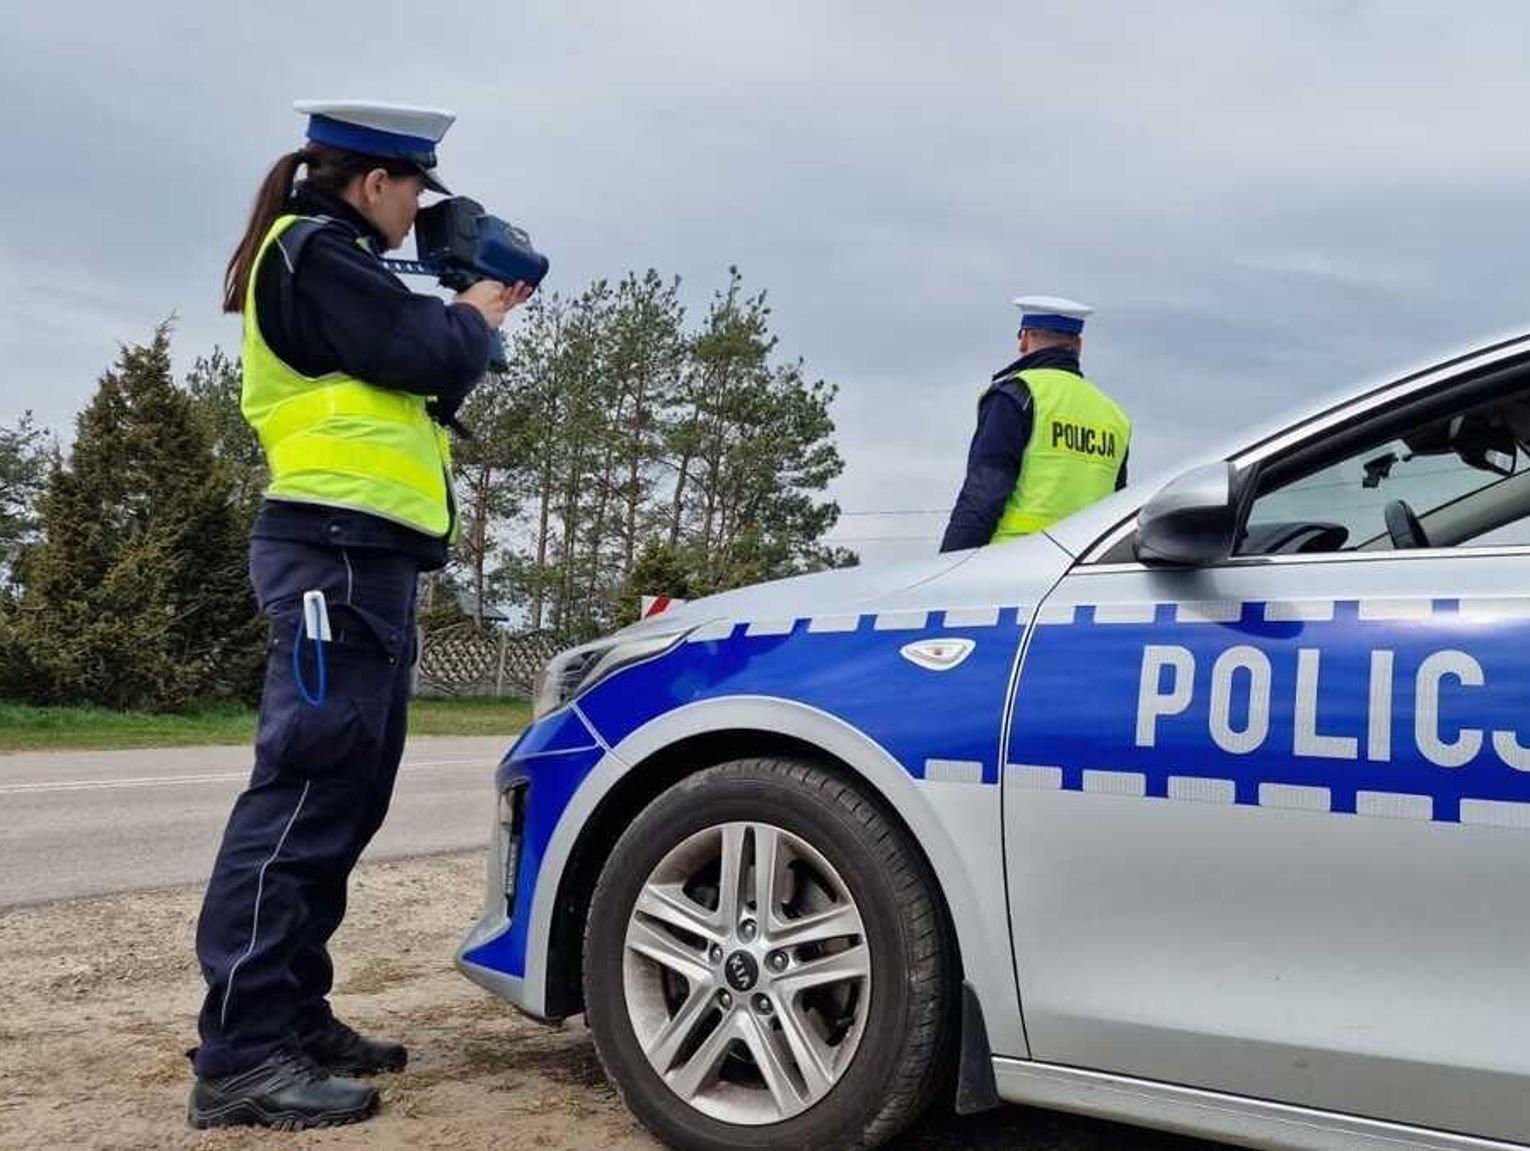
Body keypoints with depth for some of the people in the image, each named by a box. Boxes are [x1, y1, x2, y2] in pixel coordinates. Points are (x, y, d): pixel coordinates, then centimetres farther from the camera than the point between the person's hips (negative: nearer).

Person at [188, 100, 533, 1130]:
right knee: (305, 789, -15)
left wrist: (471, 317, 13)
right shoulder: (313, 251, -5)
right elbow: (424, 357, -15)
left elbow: (420, 380, 24)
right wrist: (476, 317, 4)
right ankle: (240, 1055, -14)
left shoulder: (334, 264, 26)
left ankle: (293, 1018, 15)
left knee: (345, 796, 10)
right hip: (335, 551, -11)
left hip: (365, 556, 11)